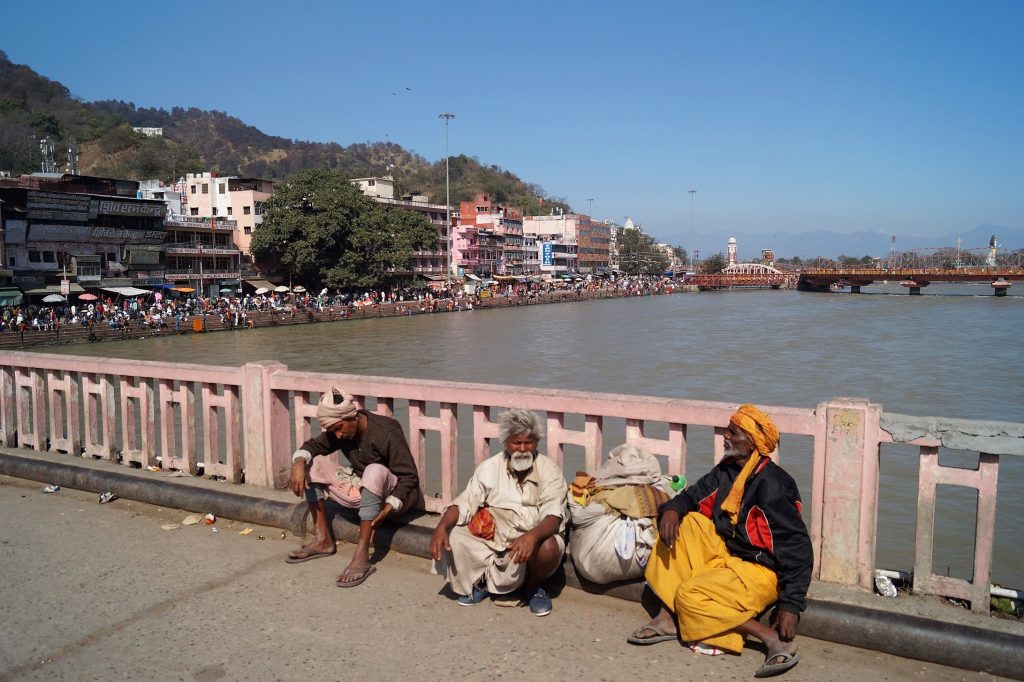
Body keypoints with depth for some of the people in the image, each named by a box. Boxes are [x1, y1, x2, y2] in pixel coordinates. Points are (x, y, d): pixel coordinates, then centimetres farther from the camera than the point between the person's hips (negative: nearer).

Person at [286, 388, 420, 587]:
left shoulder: (387, 433, -24)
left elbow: (409, 476, -24)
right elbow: (313, 445, 1)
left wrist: (388, 509, -36)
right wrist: (299, 463, -22)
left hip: (395, 495, -7)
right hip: (364, 491, 7)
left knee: (375, 471, -40)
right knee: (314, 463, -6)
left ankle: (362, 555, -39)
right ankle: (323, 540, -6)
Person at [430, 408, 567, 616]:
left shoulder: (549, 470, -9)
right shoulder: (489, 468, -1)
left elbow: (554, 516, -20)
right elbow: (464, 505, -4)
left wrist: (532, 535, -42)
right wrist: (442, 526, -24)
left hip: (536, 538, -2)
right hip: (493, 536, 2)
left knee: (549, 548, -35)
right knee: (453, 536, -19)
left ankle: (534, 586, 1)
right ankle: (482, 580, 10)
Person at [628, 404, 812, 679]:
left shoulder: (770, 485, -22)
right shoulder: (726, 470, 2)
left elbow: (798, 547, -22)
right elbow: (693, 496, 13)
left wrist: (791, 605, -26)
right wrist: (671, 509, -11)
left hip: (758, 570, -9)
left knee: (689, 596, -24)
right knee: (683, 523, -4)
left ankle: (776, 640, -18)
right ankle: (668, 618, -6)